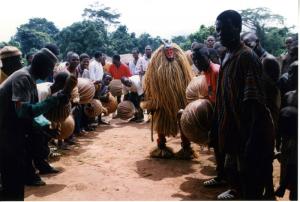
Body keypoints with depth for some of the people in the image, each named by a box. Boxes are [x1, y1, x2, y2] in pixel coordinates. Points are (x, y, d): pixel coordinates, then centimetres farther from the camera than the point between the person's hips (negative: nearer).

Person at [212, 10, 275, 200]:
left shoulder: (247, 57, -18)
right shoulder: (228, 57, 9)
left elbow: (256, 102, -23)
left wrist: (254, 140, -26)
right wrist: (216, 128, 18)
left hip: (248, 131, -9)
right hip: (233, 128, 9)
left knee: (251, 182, 2)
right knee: (233, 169, 24)